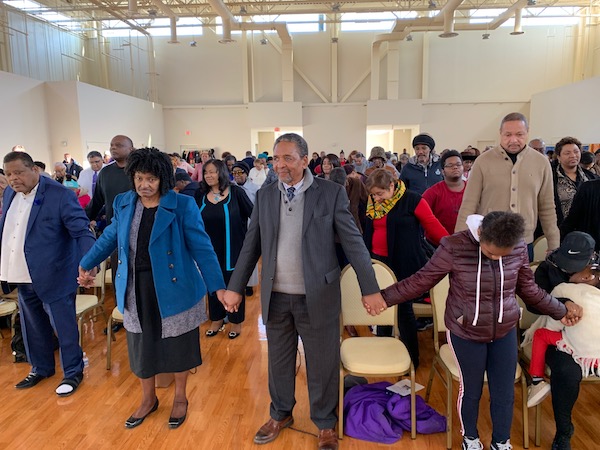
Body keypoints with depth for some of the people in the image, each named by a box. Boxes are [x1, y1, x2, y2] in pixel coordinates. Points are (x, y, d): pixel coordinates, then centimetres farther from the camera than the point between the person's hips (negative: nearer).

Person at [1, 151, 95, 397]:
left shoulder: (60, 195, -17)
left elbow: (82, 231, -21)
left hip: (53, 276, -7)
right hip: (22, 277, 7)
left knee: (64, 326, 6)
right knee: (33, 326, 21)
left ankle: (73, 372, 25)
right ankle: (40, 368, 40)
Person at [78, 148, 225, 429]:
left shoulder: (182, 205, -14)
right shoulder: (123, 203, 0)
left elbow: (201, 247, -15)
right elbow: (110, 237, 16)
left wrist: (218, 287, -19)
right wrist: (86, 264, 21)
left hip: (172, 288, -4)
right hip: (135, 290, 4)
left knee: (176, 344, 12)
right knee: (141, 345, 17)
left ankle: (180, 397, 38)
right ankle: (148, 399, 42)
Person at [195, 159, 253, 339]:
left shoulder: (235, 192, -11)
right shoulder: (201, 195, 0)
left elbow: (253, 214, -6)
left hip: (231, 249, -3)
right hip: (210, 249, 3)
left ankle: (236, 321, 27)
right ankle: (217, 319, 32)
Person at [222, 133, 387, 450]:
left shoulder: (331, 193, -7)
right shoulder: (264, 195, 3)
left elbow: (353, 242, -7)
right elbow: (251, 246, 7)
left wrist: (369, 289, -9)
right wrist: (235, 287, 6)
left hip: (316, 296, -3)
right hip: (275, 296, 3)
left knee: (322, 364, 11)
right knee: (279, 361, 19)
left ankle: (325, 424, 35)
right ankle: (280, 414, 44)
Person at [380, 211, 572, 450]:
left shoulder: (519, 249, -9)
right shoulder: (454, 247, -22)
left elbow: (528, 288, 8)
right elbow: (422, 280, -13)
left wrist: (560, 311, 17)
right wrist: (385, 296, -14)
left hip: (505, 332, 3)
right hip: (466, 334, -3)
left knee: (504, 393, 15)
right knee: (470, 390, 15)